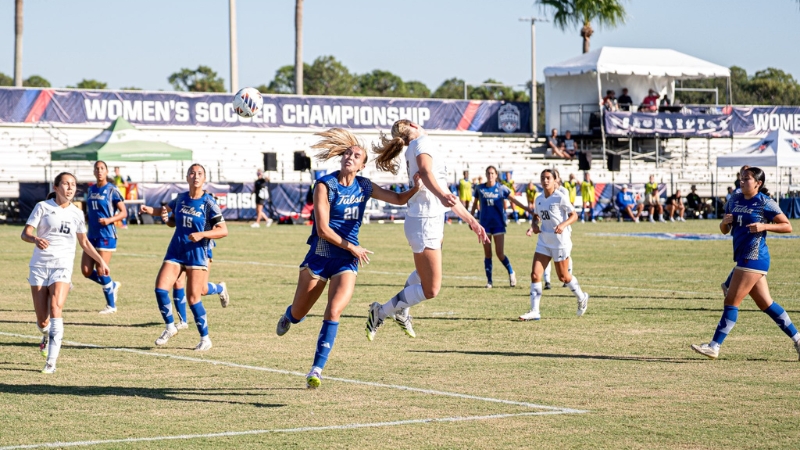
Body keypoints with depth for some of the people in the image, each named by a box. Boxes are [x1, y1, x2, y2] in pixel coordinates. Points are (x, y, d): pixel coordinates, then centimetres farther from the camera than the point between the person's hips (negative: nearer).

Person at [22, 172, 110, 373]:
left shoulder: (76, 213, 9)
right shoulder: (43, 207, 1)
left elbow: (84, 242, 23)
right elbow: (25, 233, -7)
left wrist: (101, 261, 22)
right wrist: (35, 239, -29)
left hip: (62, 266, 1)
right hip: (39, 265, -1)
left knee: (55, 308, -22)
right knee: (42, 320, -1)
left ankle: (51, 361, -24)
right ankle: (46, 335, 38)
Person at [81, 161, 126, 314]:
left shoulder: (112, 190, -6)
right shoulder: (91, 190, 13)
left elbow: (124, 212, -8)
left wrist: (110, 220, -23)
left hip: (106, 235, -7)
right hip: (92, 235, 7)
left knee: (101, 271, -7)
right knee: (86, 271, 2)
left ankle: (111, 305, 8)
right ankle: (113, 286, 26)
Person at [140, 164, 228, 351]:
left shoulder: (209, 203, -8)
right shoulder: (181, 198, 6)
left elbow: (223, 230, -12)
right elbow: (166, 209, 26)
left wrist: (202, 234, -26)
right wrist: (150, 209, 7)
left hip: (197, 255, -4)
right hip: (175, 252, 4)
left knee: (193, 298, -5)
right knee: (161, 288, -11)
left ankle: (205, 338, 11)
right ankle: (170, 327, 10)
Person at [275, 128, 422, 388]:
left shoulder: (364, 187, 4)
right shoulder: (325, 185, -10)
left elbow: (399, 199, 12)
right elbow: (323, 229, -14)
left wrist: (416, 187, -8)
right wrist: (352, 247, -11)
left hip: (347, 260, 2)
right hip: (319, 256, -2)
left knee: (334, 312, -18)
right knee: (297, 315, 9)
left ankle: (317, 370, -13)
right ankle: (289, 316, 49)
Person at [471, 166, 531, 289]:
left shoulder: (502, 188, -3)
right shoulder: (479, 188, 2)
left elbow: (514, 200, -7)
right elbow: (475, 204, 14)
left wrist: (528, 209, -17)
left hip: (498, 224, -2)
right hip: (485, 224, 2)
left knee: (500, 253, -6)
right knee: (487, 254, 2)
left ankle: (511, 273, 19)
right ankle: (489, 281, 10)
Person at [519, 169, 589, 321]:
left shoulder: (560, 198, -12)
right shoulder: (539, 199, 6)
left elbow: (574, 215, -9)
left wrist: (563, 225, -26)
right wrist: (534, 226, -1)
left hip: (560, 242, -5)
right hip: (543, 242, 5)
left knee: (563, 277, 7)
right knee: (535, 274, -7)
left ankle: (582, 298, 35)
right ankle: (534, 311, -5)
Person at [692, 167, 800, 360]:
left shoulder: (765, 203, -8)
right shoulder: (735, 200, 12)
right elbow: (724, 230, 17)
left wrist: (764, 226, -20)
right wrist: (725, 222, -5)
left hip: (754, 258, -8)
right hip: (743, 257, 8)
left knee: (731, 302, -7)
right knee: (765, 303, 12)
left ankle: (714, 347, -4)